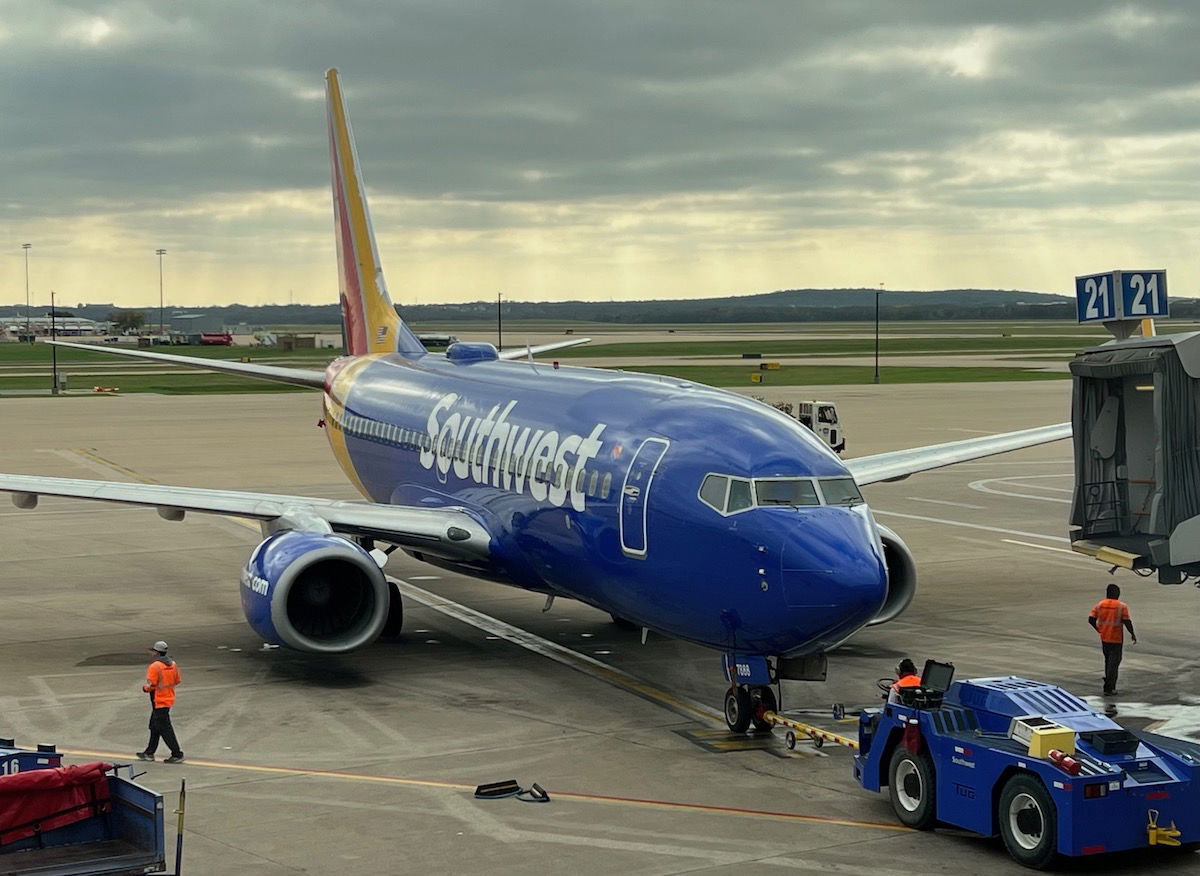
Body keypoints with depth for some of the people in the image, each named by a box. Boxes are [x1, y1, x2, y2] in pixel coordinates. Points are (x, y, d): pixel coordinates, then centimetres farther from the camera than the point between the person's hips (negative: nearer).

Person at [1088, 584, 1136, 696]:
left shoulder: (1099, 605, 1)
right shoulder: (1122, 606, -10)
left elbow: (1091, 619, -4)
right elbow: (1127, 622, -14)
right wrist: (1132, 634, 0)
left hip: (1104, 638, 4)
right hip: (1116, 639, -4)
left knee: (1108, 661, 21)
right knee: (1114, 663, 0)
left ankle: (1109, 685, 29)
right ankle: (1109, 689, -4)